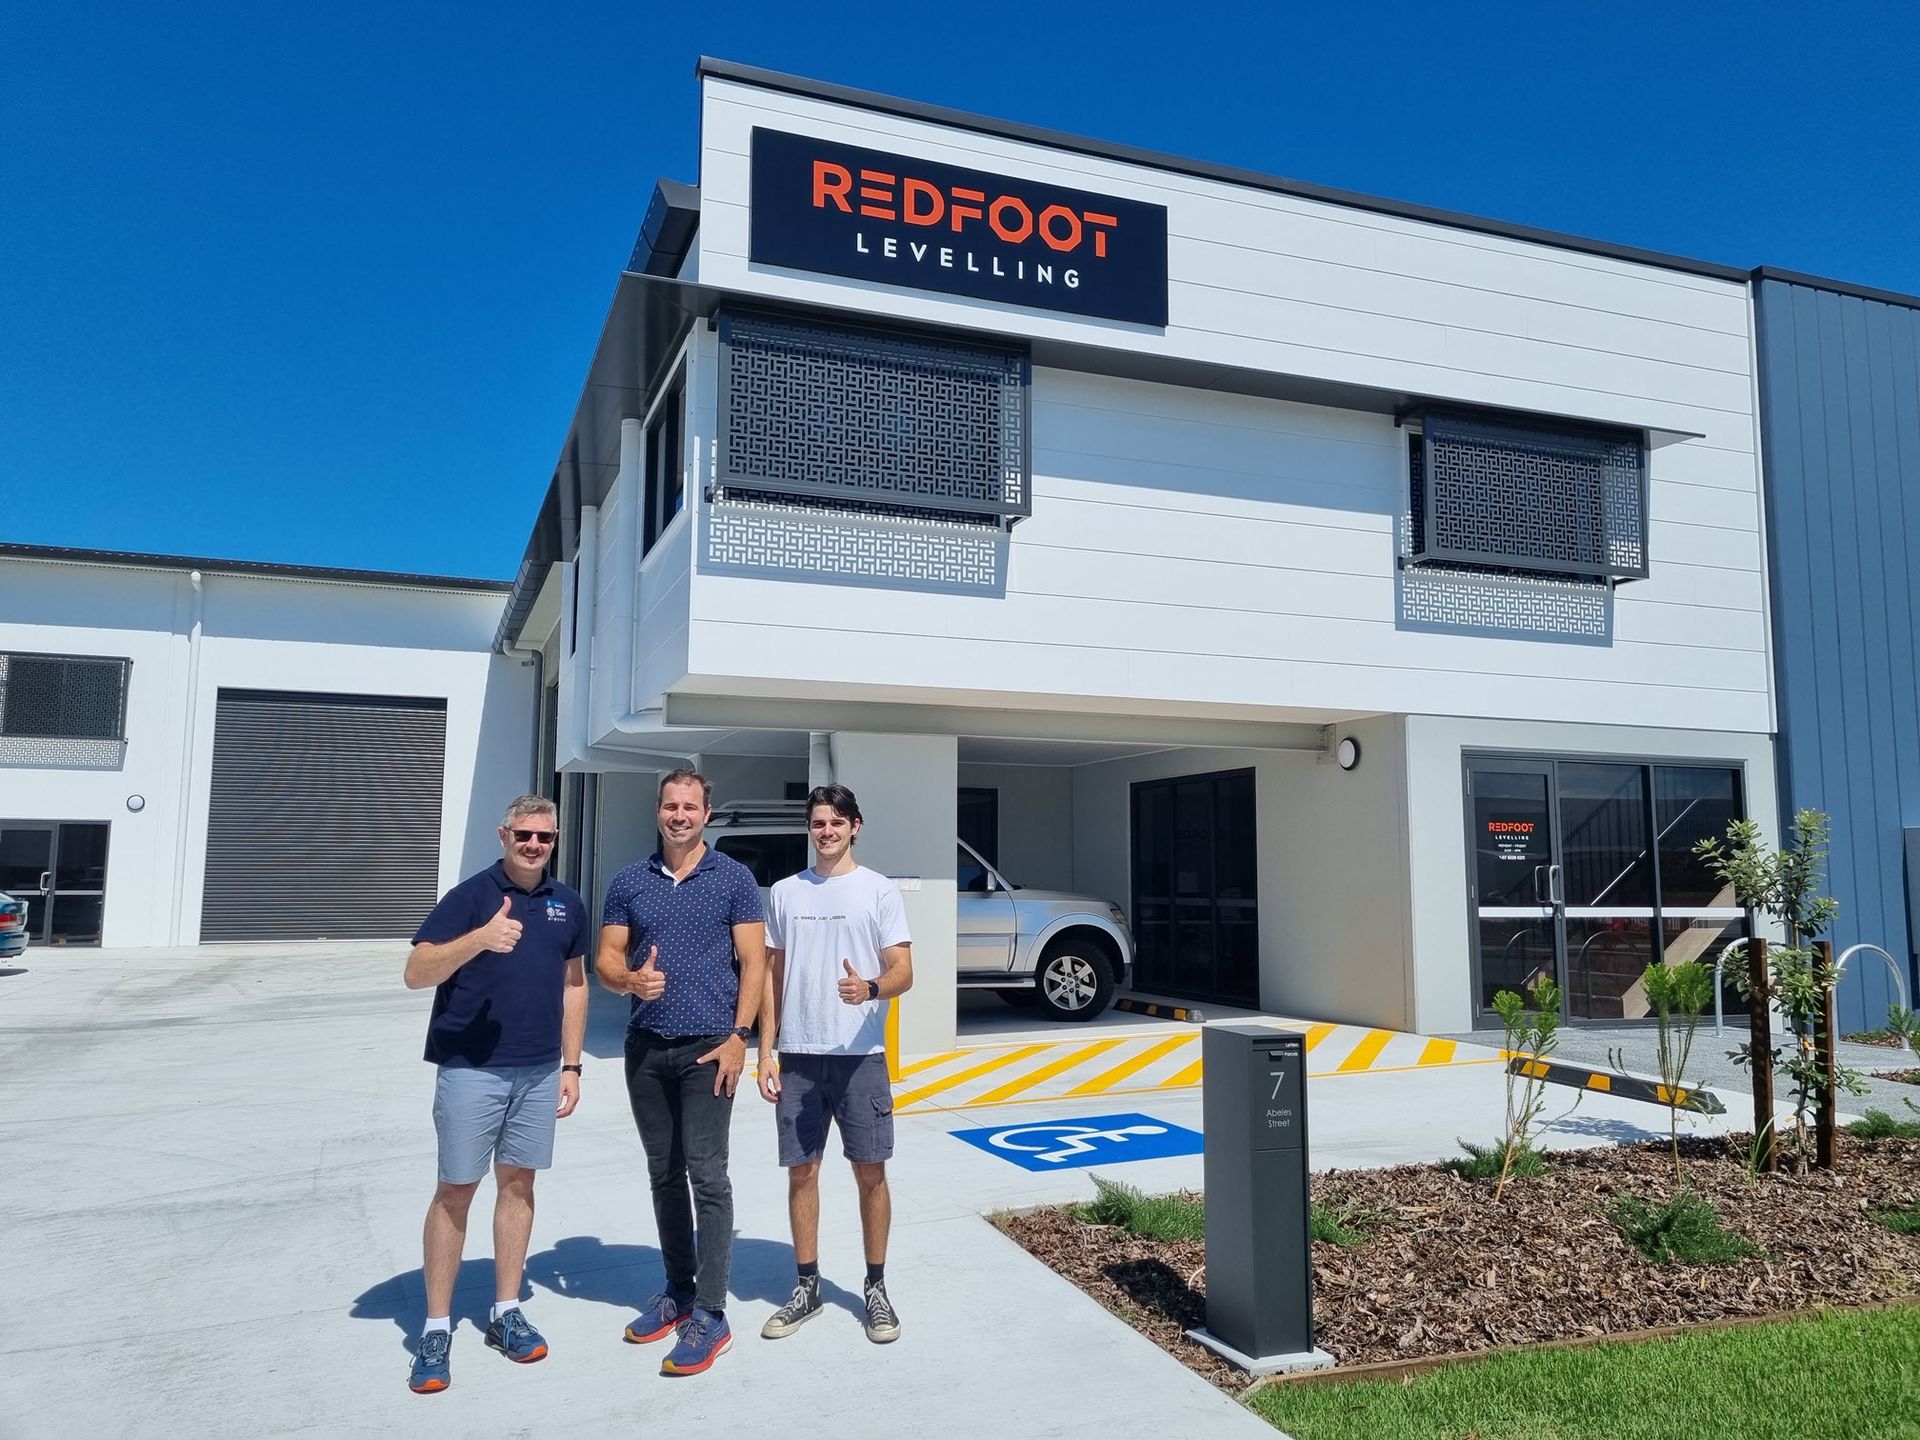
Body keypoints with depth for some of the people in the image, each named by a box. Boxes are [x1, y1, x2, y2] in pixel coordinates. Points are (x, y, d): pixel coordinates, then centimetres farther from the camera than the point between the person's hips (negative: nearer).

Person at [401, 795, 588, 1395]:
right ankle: (436, 1328, 14)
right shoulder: (470, 895, -8)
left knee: (518, 1183, 12)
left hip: (539, 1071, 5)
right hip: (471, 1069, -4)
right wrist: (481, 938, -32)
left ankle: (507, 1312, 25)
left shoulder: (566, 904, 7)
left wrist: (571, 1065, 10)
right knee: (456, 1190, 2)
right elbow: (416, 973, -16)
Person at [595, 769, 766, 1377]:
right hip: (647, 1048, 4)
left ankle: (710, 1316, 1)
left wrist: (738, 1037, -11)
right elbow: (606, 958, 8)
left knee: (706, 1176, -6)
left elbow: (753, 961, -3)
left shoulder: (734, 878, -1)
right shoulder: (629, 882, 8)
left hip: (707, 1048, -4)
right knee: (663, 1175, 13)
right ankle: (678, 1291, 27)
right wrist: (630, 979, -15)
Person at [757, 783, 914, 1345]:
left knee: (870, 1171, 3)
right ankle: (806, 1287, 23)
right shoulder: (785, 892, 8)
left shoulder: (880, 890, -2)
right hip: (798, 1056, 3)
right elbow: (772, 975, 11)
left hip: (860, 1055, -2)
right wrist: (766, 1052, 4)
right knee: (801, 1170, 9)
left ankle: (876, 1288, 18)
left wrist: (871, 989, -29)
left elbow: (903, 972, -6)